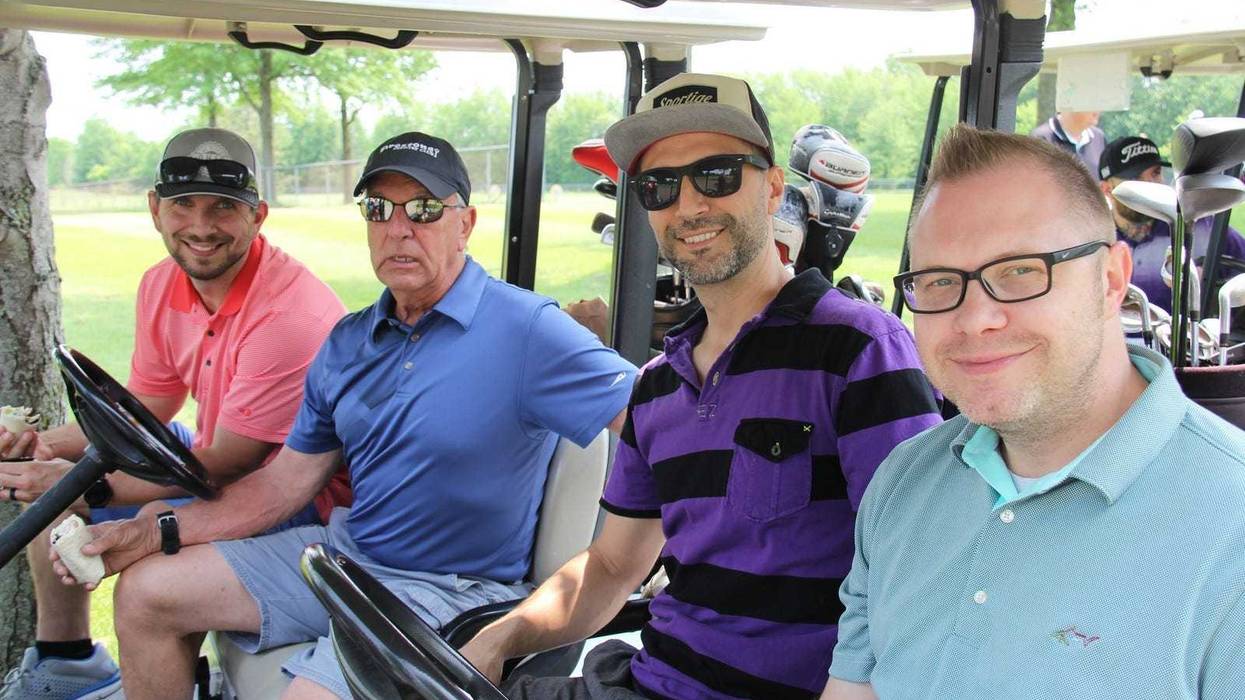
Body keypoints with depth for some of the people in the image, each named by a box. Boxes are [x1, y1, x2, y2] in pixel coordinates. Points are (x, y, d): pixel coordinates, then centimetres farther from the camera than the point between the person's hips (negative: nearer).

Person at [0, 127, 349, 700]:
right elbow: (144, 410, 10)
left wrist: (87, 487, -25)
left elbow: (226, 464, -25)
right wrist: (46, 442, -6)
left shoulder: (290, 313, -29)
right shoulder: (162, 286, -1)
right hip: (219, 459, 9)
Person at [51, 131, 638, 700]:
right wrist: (154, 532, 1)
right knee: (144, 592, 8)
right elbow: (283, 483, 11)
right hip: (345, 551, 7)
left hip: (448, 589, -7)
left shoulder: (526, 331, -17)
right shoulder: (348, 343, 7)